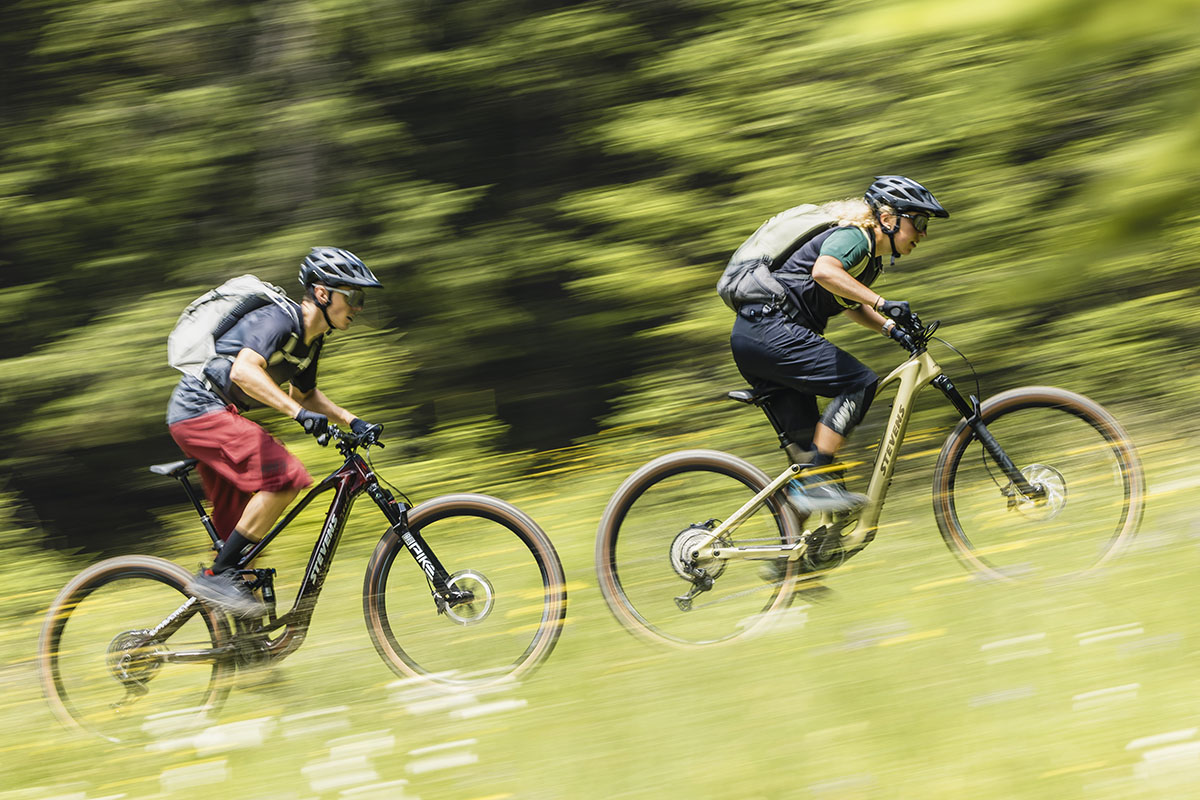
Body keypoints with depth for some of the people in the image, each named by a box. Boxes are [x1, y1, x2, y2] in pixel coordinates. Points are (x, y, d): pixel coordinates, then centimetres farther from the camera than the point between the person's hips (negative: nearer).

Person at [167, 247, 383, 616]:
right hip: (200, 409, -10)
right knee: (286, 477, -22)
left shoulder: (311, 337, 11)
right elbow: (244, 371, -35)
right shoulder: (279, 319, -18)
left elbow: (304, 393, 29)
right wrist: (298, 412, -41)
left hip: (211, 416, 10)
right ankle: (216, 576, -19)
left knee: (241, 527, 10)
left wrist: (352, 422, 18)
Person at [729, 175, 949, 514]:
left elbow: (849, 303, 38)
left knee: (808, 438, 12)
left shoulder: (871, 258, 20)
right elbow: (824, 271, -31)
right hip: (770, 329, -11)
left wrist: (891, 327, 21)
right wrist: (882, 303, -33)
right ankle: (813, 483, -20)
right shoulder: (854, 237, -10)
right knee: (859, 383, -17)